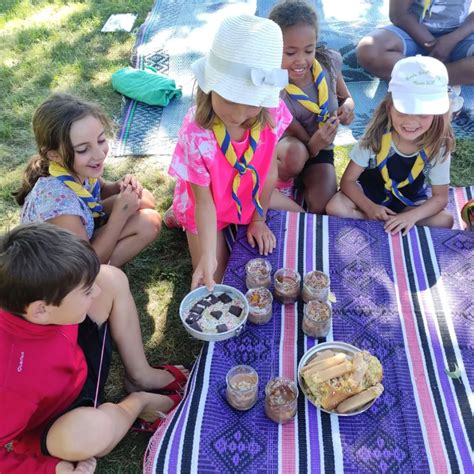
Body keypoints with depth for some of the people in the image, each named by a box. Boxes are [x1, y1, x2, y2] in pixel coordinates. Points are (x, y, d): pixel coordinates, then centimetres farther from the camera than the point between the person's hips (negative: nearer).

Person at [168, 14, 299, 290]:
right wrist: (208, 257, -36)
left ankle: (243, 224, 35)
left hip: (251, 198, 4)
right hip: (208, 206, -3)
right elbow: (204, 201, -28)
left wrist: (259, 220, -3)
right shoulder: (196, 134, -39)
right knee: (214, 280, 3)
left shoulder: (273, 113, -28)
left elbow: (269, 169, -13)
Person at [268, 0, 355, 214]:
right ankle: (281, 180, -5)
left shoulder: (329, 61, -15)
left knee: (321, 207, -22)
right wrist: (315, 144, -46)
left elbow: (345, 97, 4)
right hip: (295, 149, -2)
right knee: (295, 154, -40)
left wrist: (347, 107, -21)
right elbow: (306, 147, -21)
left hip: (321, 150, 3)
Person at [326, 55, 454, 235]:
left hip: (409, 201, 1)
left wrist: (411, 216, -32)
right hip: (369, 192, -1)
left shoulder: (438, 146, -20)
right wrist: (370, 208, -34)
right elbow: (348, 180, -19)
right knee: (335, 208, -29)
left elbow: (440, 197, -13)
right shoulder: (376, 136, -23)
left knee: (444, 221, -24)